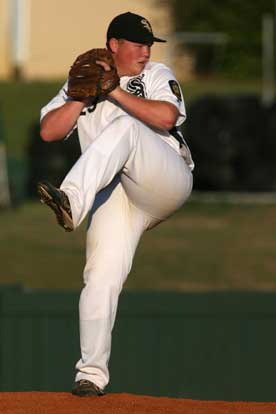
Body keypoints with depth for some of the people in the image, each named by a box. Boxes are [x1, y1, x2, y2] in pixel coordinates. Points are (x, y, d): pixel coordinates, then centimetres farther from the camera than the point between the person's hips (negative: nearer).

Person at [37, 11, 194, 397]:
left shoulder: (157, 75, 9)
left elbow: (166, 118, -12)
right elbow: (49, 131, 4)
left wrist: (115, 91, -12)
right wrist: (84, 96, -5)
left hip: (167, 183, -3)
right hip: (115, 194, 3)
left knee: (124, 128, -31)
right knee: (102, 274, -14)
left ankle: (72, 202, -51)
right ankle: (92, 372, -8)